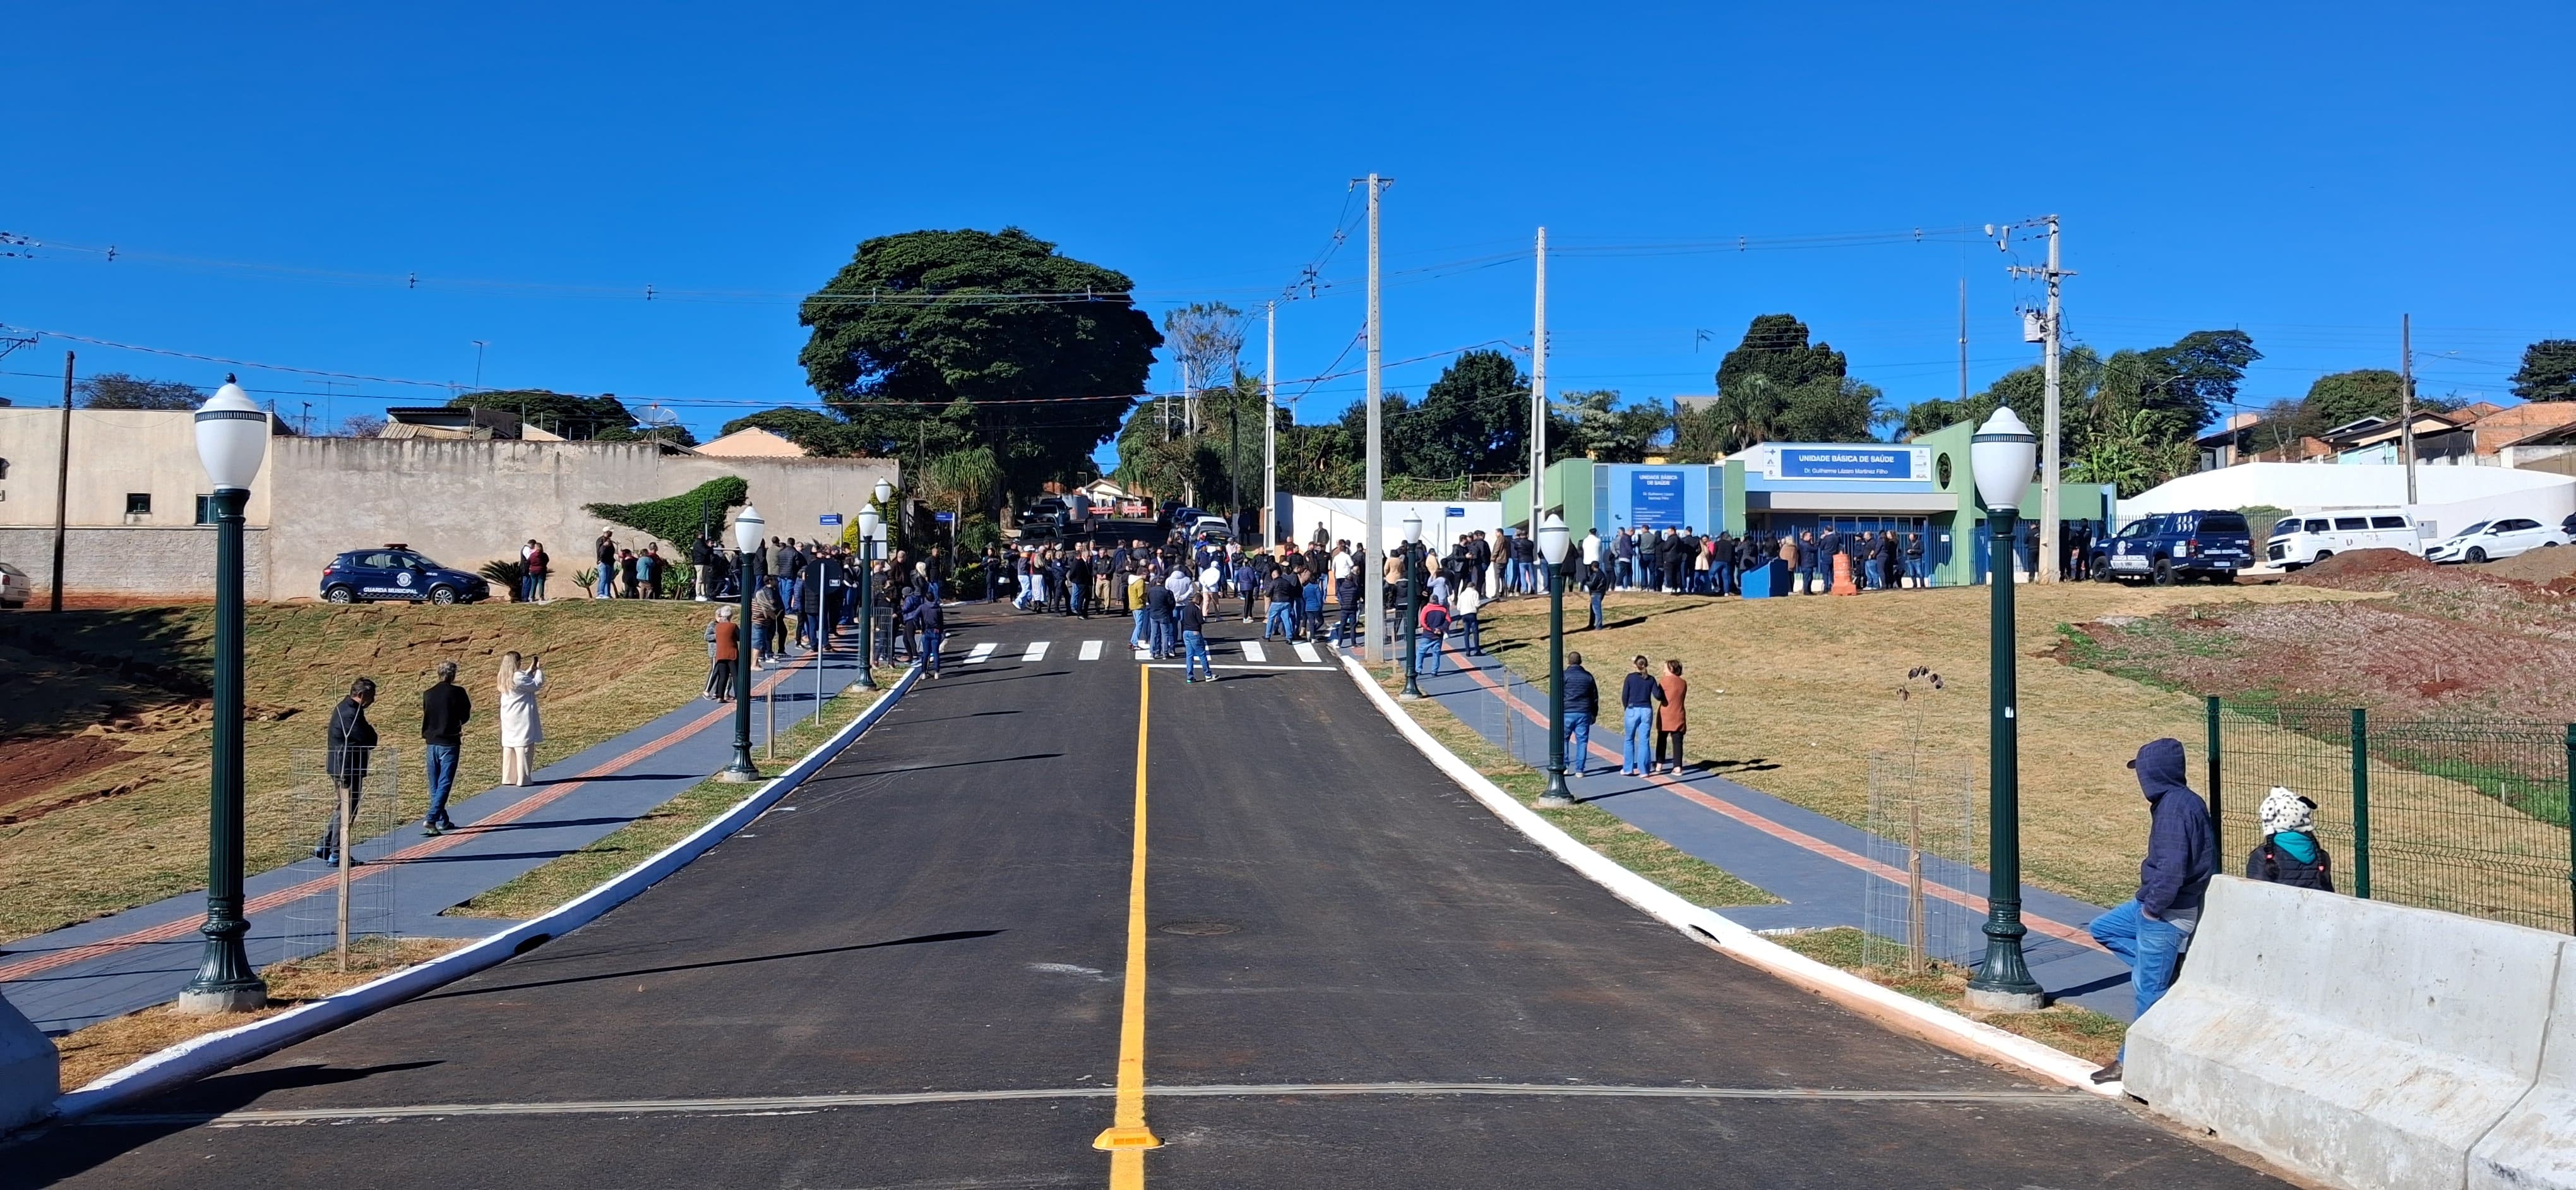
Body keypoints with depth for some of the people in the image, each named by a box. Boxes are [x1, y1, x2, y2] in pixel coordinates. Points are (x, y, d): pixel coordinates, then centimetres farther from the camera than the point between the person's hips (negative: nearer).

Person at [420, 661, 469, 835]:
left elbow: (425, 717, 14)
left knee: (435, 785, 14)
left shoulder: (428, 694, 6)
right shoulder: (457, 692, -8)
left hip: (431, 743, 5)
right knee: (445, 783, -5)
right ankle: (431, 819, -18)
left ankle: (443, 821, 21)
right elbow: (465, 717, -1)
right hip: (449, 744, -5)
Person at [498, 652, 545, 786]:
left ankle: (509, 778, 15)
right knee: (524, 747, -4)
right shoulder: (518, 677, -20)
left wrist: (531, 670, 21)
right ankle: (523, 778, -4)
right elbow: (537, 684, -11)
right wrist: (538, 670, 2)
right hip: (521, 719, -9)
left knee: (509, 747, 11)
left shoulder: (505, 678, 7)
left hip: (509, 719, 9)